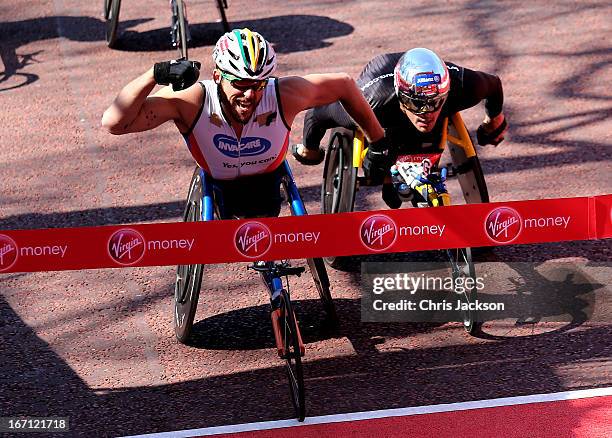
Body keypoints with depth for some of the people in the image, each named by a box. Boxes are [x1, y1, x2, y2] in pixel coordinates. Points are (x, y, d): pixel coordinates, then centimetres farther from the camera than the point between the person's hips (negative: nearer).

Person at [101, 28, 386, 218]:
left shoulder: (284, 95, -35)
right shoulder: (192, 101, -38)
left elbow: (343, 84, -17)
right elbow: (114, 123, -45)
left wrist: (379, 142, -10)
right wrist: (155, 74, -54)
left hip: (265, 177, 1)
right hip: (219, 185, -1)